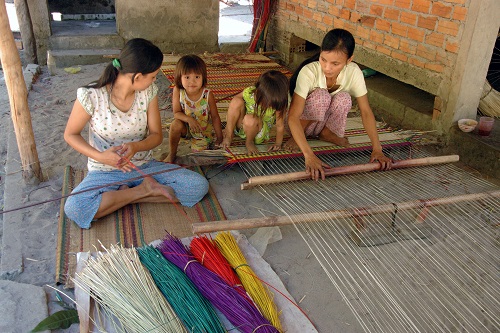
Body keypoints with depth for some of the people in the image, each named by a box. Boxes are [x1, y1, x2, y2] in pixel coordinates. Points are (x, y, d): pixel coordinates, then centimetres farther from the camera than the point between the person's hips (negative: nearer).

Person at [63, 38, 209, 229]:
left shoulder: (148, 92, -8)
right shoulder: (91, 96, -18)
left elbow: (156, 135, -2)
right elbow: (70, 134, -5)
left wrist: (136, 146, -25)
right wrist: (100, 156, -24)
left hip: (144, 167, 3)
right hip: (105, 172, -3)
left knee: (199, 185, -16)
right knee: (74, 209, -33)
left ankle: (124, 195, -11)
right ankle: (144, 190, -14)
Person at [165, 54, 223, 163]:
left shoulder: (207, 95, -23)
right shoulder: (177, 91, -21)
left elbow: (215, 117, -13)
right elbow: (177, 113, -16)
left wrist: (219, 137, -10)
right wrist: (189, 119, -36)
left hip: (204, 130, 0)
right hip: (186, 128, 1)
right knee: (176, 124, -29)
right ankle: (172, 154, -7)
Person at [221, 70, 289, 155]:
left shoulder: (278, 103, -27)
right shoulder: (248, 93, -27)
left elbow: (280, 126, -15)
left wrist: (278, 144, -12)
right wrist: (229, 134, -15)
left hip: (260, 131, -1)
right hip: (240, 126, 1)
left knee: (250, 119, -38)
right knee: (236, 102, -29)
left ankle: (249, 142, -8)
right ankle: (228, 135, -14)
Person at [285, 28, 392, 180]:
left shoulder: (354, 72, -21)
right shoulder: (308, 72, -32)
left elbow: (366, 111, -19)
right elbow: (293, 117, -39)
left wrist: (377, 149, -30)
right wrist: (309, 156, -51)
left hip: (327, 121, 3)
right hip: (304, 121, -2)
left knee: (343, 99, -30)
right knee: (321, 96, -34)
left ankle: (326, 133, -5)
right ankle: (297, 136, -12)